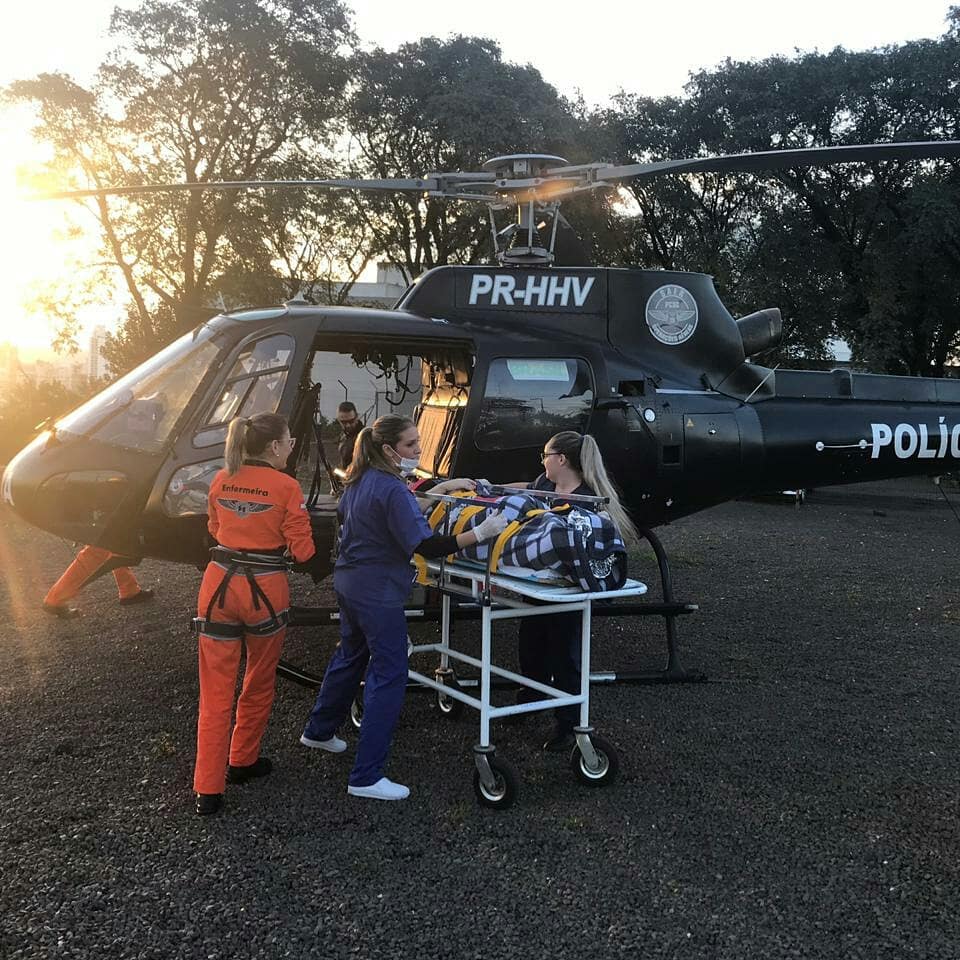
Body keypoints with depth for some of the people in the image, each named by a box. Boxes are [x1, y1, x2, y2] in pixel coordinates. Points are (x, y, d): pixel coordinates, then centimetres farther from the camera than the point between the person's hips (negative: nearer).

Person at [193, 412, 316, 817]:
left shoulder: (221, 481, 4)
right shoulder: (286, 487, -10)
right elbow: (302, 550, -8)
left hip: (218, 585, 3)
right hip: (264, 590, -3)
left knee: (216, 690, 6)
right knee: (259, 683, 20)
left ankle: (207, 790, 7)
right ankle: (242, 762, 35)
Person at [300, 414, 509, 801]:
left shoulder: (362, 479, 6)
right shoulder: (391, 489, -23)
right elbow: (426, 546, -28)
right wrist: (480, 533, -30)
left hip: (349, 582, 10)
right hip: (378, 593, -10)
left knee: (350, 656, 27)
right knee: (389, 675, -4)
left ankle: (319, 731, 45)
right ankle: (366, 777, -2)